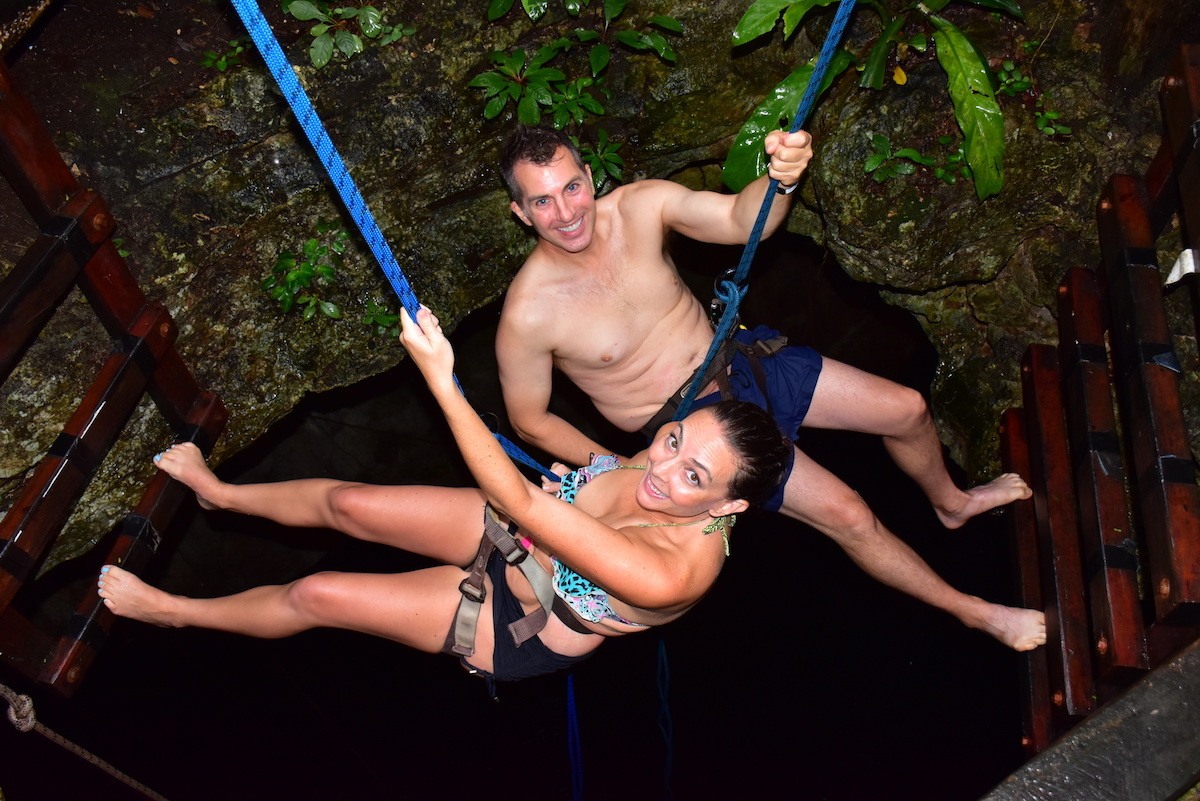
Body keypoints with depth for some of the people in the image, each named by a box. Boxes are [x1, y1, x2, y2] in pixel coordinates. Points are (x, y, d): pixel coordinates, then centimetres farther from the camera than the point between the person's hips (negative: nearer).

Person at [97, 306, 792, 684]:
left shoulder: (672, 574, -42)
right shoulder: (682, 443, -22)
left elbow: (517, 499, -43)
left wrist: (441, 380, -42)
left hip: (520, 630, -5)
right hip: (515, 536, 6)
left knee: (313, 595, -1)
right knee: (346, 501, 6)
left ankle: (176, 610, 31)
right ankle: (220, 493, 39)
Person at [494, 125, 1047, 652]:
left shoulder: (638, 205, -14)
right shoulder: (528, 314, -23)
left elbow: (741, 220, -25)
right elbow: (530, 422, -11)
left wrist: (781, 179, -46)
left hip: (740, 362, 5)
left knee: (908, 409, 9)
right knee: (848, 515, -8)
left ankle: (950, 501, 45)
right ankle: (972, 610, 20)